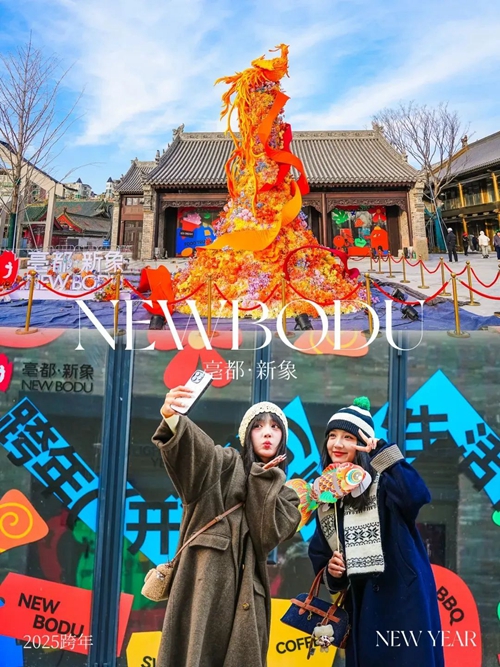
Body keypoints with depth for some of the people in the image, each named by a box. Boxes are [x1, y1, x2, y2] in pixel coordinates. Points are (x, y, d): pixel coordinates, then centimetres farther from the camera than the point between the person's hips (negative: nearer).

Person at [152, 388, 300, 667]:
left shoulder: (285, 494, 16)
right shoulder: (226, 464, 5)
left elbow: (271, 533, -4)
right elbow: (197, 447, -18)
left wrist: (265, 478, -3)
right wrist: (172, 417, -39)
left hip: (246, 591, 4)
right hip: (205, 582, -3)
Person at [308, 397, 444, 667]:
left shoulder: (382, 481, -10)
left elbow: (416, 495, -33)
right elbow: (319, 553, 16)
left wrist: (382, 451, -27)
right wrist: (331, 571, -5)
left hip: (403, 597, -6)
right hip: (360, 603, 6)